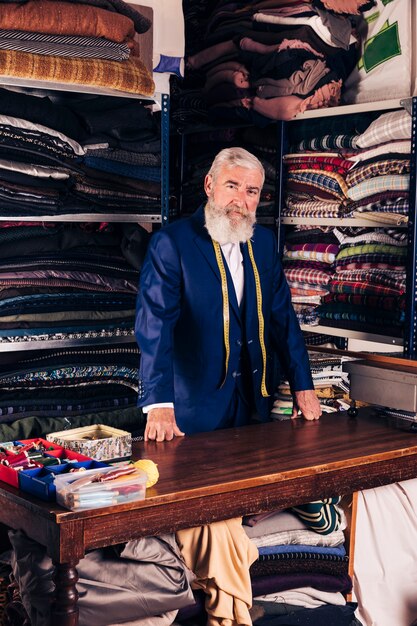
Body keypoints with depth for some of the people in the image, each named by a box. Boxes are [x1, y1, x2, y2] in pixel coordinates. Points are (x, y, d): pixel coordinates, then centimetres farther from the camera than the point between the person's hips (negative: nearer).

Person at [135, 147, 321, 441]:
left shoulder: (264, 241, 7)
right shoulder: (171, 243, -12)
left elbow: (282, 316, 10)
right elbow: (155, 323, -20)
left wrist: (303, 386, 5)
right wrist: (159, 405, -30)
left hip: (255, 403, 5)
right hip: (194, 407, -5)